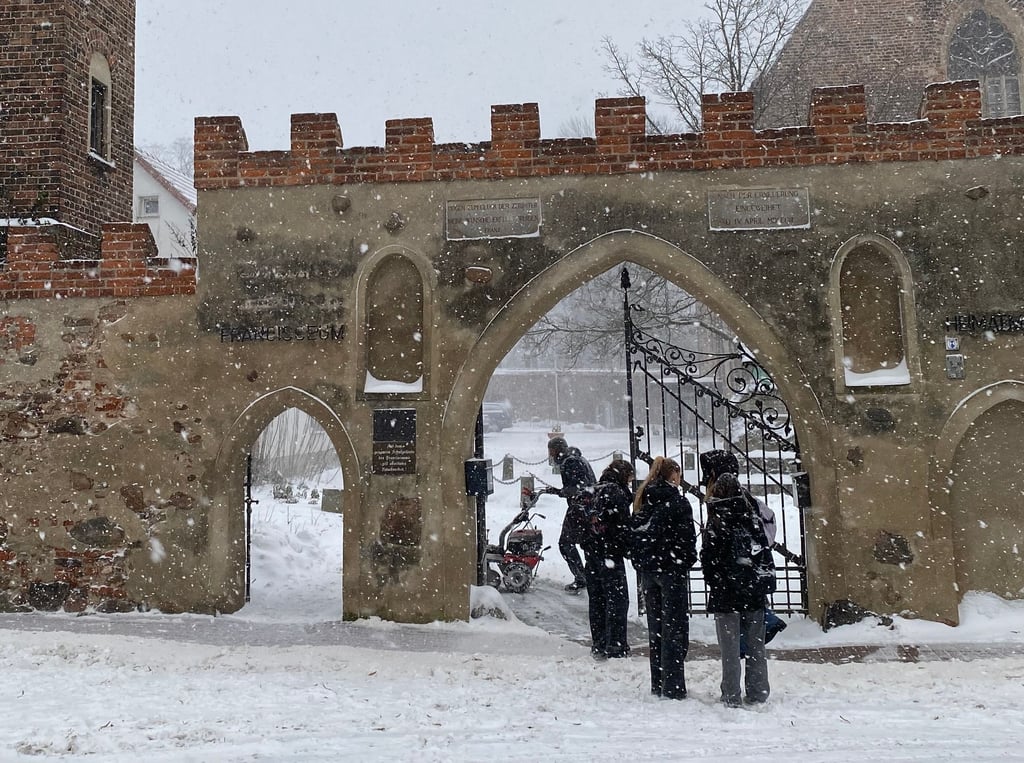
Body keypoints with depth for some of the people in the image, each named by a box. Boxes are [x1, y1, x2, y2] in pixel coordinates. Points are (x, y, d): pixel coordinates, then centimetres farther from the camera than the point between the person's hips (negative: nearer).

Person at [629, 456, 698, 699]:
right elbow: (687, 536, -12)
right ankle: (673, 688, 0)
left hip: (647, 570, 6)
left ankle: (658, 685, 17)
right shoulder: (677, 501, -9)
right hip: (671, 570, -6)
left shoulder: (642, 501, 9)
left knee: (655, 628, 13)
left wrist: (640, 563, 14)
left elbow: (633, 534, 11)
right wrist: (687, 561, 3)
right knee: (675, 628, 0)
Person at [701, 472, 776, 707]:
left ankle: (731, 696, 7)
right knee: (756, 645, 12)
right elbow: (766, 554, 5)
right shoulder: (753, 518, 1)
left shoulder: (715, 523, -9)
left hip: (726, 593, -3)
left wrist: (714, 583, 8)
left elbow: (708, 560, -6)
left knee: (730, 648, 3)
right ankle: (758, 693, 18)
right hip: (755, 591, 4)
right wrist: (767, 583, 12)